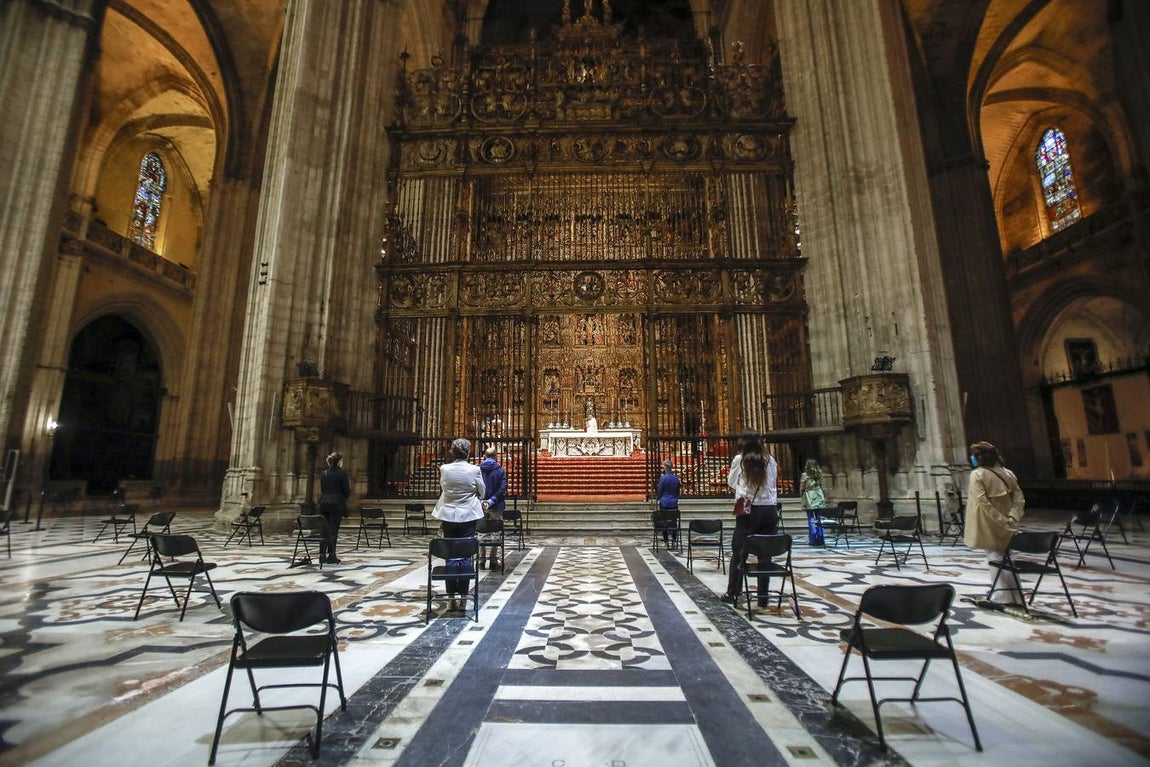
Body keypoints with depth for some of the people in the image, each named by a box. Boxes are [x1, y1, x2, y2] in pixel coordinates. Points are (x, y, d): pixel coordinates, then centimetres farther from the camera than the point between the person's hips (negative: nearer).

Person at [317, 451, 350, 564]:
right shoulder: (342, 473, -8)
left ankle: (322, 556, 14)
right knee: (333, 530, -1)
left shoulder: (324, 473, 9)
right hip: (337, 504, -5)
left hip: (324, 503, 5)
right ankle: (331, 557, 2)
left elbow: (322, 490, 14)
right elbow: (347, 491, -7)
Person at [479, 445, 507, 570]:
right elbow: (503, 489, -14)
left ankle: (481, 561, 15)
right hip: (496, 507, -1)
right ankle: (493, 561, 11)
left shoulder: (477, 470, -2)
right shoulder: (501, 471, -6)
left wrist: (481, 501, -6)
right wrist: (491, 501, -15)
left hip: (480, 506, 2)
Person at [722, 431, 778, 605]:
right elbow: (773, 484, 17)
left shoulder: (740, 460, -2)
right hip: (770, 511, 3)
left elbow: (731, 482, 11)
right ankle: (763, 596, 11)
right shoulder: (771, 461, 6)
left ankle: (732, 593, 14)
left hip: (748, 511, -3)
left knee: (738, 553, 8)